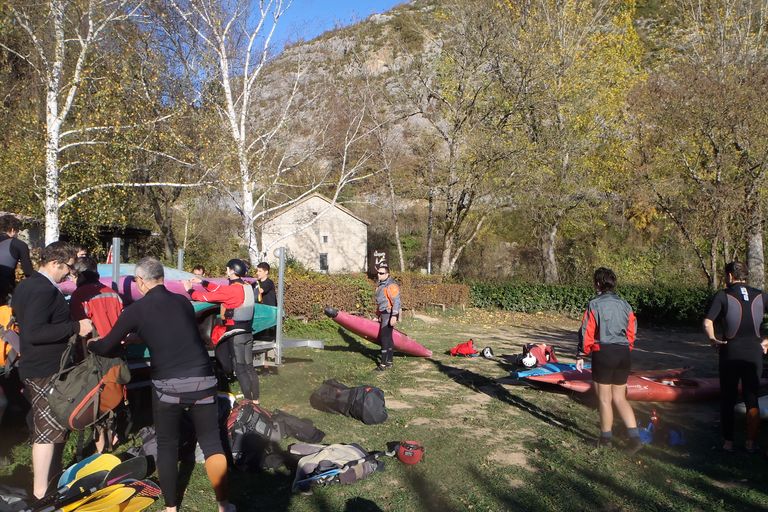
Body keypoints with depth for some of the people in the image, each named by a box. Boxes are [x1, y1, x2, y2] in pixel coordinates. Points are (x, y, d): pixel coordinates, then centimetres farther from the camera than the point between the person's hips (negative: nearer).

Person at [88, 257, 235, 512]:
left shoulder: (136, 309, 0)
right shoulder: (184, 301, 11)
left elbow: (106, 348, 9)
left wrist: (90, 343, 32)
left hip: (168, 385, -2)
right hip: (202, 380, 2)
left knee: (167, 445, 17)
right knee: (211, 442, 11)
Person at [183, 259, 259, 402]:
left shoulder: (232, 289, -17)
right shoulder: (247, 287, 6)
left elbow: (208, 296, -12)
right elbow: (219, 289, 15)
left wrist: (190, 290, 3)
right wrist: (203, 282, 14)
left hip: (236, 334, -8)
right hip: (248, 332, 8)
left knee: (240, 369, -1)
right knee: (249, 366, 13)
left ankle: (248, 401, 1)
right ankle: (255, 399, 19)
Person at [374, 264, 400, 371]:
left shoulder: (391, 285, -17)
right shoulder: (381, 284, 14)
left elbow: (396, 302, -21)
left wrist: (394, 316, -25)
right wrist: (379, 315, 25)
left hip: (389, 315, -10)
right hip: (383, 314, 10)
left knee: (385, 338, -10)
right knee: (387, 338, 15)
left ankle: (384, 364, -6)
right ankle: (389, 362, 23)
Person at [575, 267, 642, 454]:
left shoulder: (594, 305, -9)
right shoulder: (625, 305, 8)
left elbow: (587, 333, -9)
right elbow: (632, 333, 10)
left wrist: (580, 356, 0)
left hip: (603, 354, -5)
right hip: (624, 354, 5)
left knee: (604, 399, 8)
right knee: (620, 398, 14)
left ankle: (606, 439, 19)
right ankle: (634, 437, 5)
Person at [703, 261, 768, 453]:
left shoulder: (723, 295, -8)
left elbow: (707, 323, -18)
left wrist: (713, 340, -2)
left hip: (730, 353, -2)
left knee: (728, 399, 9)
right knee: (752, 399, 12)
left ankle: (728, 442, 13)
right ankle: (751, 443, 15)